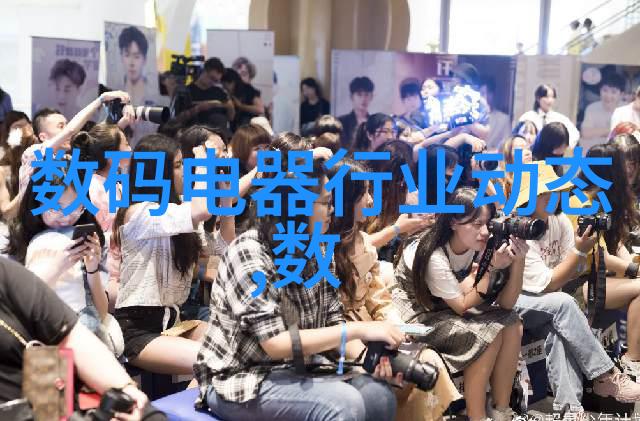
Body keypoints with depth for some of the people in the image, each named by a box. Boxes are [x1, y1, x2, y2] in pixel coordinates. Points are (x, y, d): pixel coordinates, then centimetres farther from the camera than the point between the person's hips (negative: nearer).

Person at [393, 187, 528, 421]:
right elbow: (462, 306, -21)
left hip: (447, 310, 7)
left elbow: (505, 304, -13)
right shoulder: (435, 257, -31)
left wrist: (518, 261, -28)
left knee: (512, 324, -13)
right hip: (415, 315, -7)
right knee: (489, 333, -24)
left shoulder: (479, 244, -13)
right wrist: (492, 268, -29)